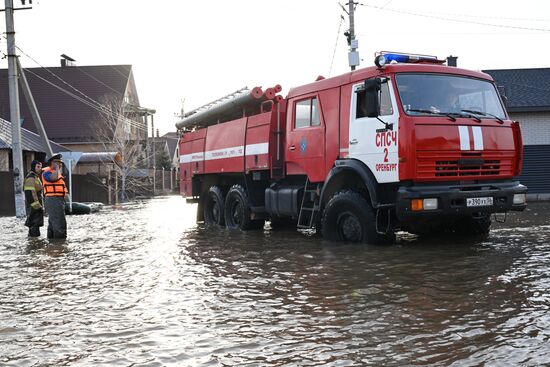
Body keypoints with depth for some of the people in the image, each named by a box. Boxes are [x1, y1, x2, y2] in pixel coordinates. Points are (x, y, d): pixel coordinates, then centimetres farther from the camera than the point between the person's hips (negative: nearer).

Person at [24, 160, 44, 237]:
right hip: (33, 205, -10)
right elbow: (29, 193, -21)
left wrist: (40, 204, 25)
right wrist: (36, 205, -24)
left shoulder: (36, 177, 20)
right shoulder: (30, 178, -14)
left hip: (37, 204, 10)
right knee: (35, 222, -11)